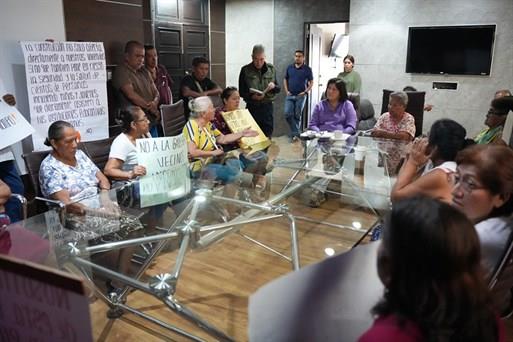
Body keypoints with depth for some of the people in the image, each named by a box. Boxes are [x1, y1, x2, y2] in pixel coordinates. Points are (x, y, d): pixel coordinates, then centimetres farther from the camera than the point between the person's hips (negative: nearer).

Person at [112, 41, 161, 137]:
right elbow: (131, 95, -16)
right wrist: (151, 108, -11)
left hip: (152, 122, 7)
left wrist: (155, 103, -11)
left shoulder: (144, 72, 17)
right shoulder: (121, 72, -6)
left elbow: (156, 92, 13)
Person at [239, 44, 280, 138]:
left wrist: (273, 86, -12)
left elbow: (278, 89, 12)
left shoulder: (271, 69, 5)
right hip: (252, 108, -2)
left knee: (268, 135, 7)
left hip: (267, 107, 2)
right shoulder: (245, 70, -3)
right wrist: (252, 96, -19)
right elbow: (241, 92, 0)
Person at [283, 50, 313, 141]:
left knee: (297, 116, 2)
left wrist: (305, 92, -8)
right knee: (288, 114, -9)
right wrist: (286, 91, 4)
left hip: (301, 96, -2)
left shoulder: (307, 69, 0)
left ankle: (295, 133, 11)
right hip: (290, 95, 3)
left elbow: (311, 82, 3)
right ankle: (296, 133, -1)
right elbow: (285, 80, 16)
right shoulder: (289, 68, 8)